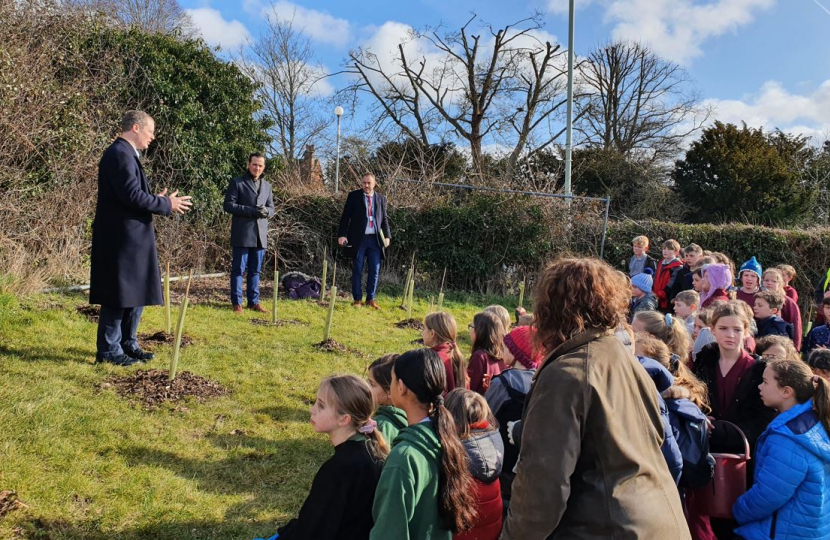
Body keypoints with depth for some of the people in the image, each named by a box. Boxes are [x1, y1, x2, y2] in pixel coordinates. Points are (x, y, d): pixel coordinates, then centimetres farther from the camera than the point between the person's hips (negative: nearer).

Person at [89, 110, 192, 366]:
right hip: (121, 238, -10)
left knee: (136, 292, 15)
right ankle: (108, 350, 9)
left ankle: (128, 344, 25)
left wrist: (159, 200, 8)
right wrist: (166, 205, -12)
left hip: (132, 238, 10)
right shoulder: (120, 153, -15)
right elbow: (132, 195, -23)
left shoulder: (127, 153, 16)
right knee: (119, 294, -1)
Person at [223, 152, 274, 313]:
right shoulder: (237, 183, 0)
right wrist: (251, 211, -18)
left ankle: (254, 302, 16)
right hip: (242, 234, -5)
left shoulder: (267, 185, 16)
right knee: (238, 269, -1)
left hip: (260, 234, 5)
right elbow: (228, 205, -8)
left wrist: (266, 211, -9)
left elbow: (272, 209, 16)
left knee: (255, 270, 10)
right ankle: (236, 303, 5)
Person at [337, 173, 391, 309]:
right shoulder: (353, 196, 2)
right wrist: (342, 234, -10)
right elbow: (346, 216, -1)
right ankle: (357, 299, 12)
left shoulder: (381, 199, 11)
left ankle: (371, 299, 15)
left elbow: (385, 219, 14)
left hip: (375, 239, 3)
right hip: (358, 238, -3)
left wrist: (387, 236, 4)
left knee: (375, 270, 4)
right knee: (357, 270, 2)